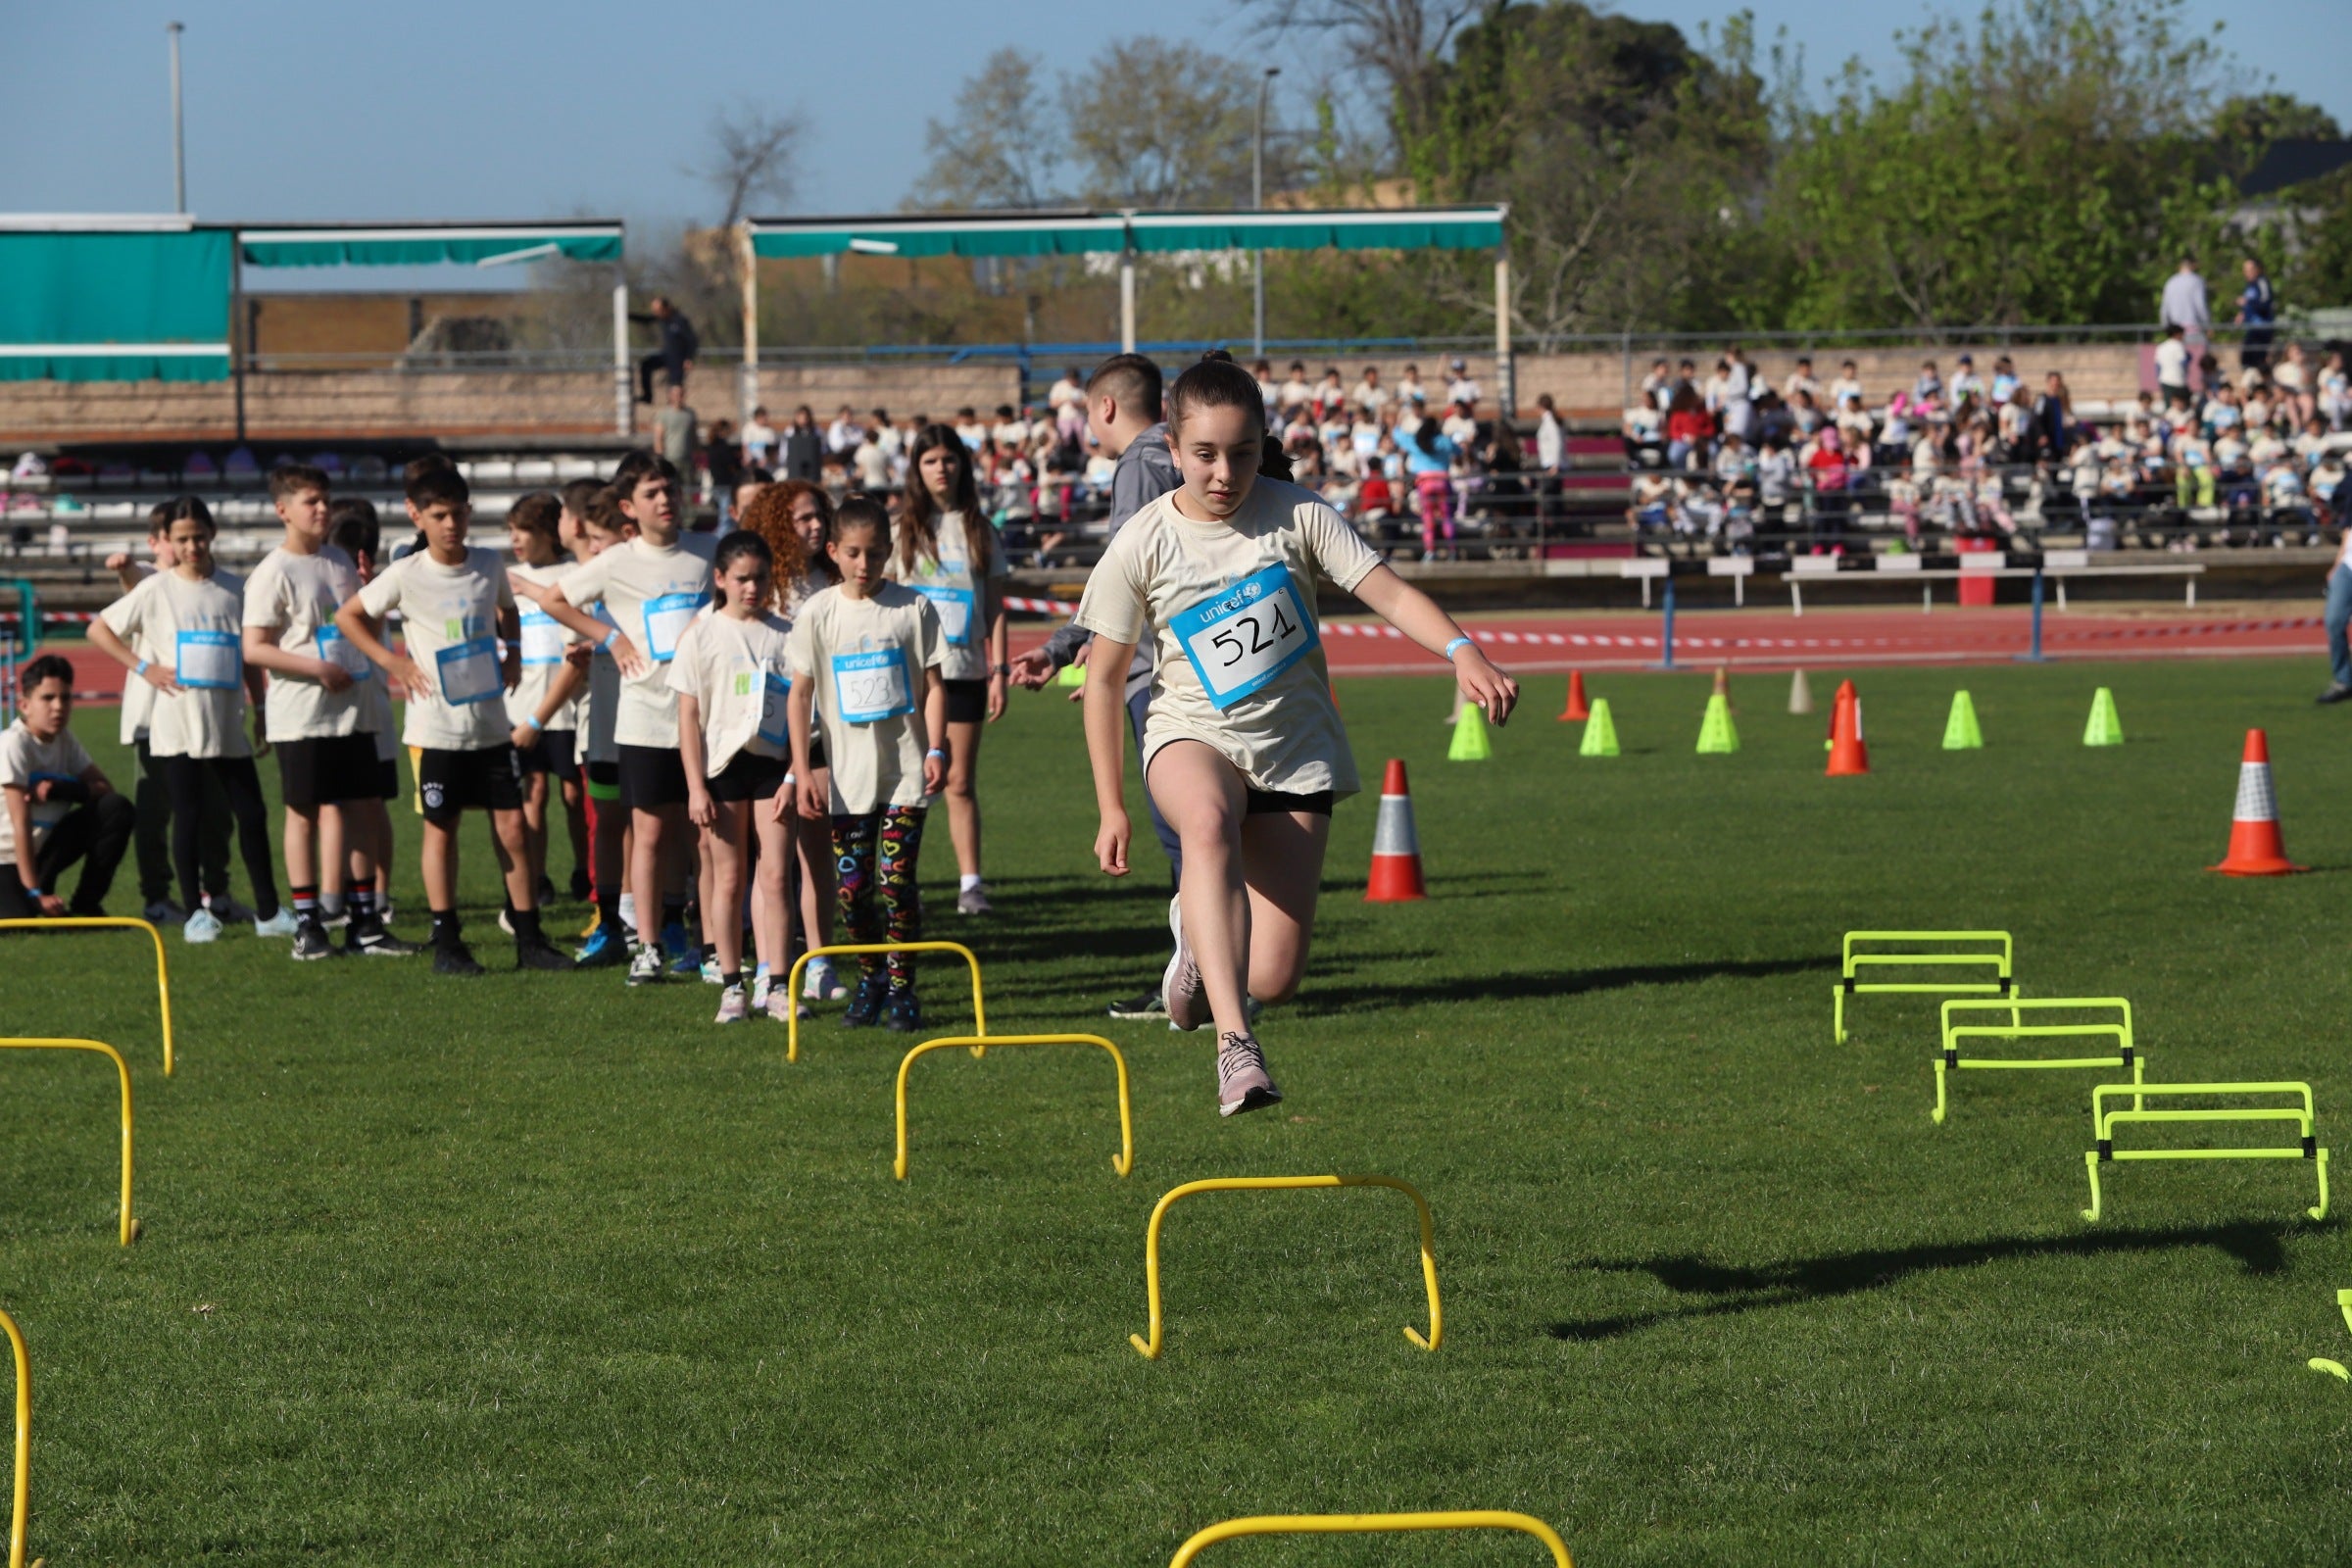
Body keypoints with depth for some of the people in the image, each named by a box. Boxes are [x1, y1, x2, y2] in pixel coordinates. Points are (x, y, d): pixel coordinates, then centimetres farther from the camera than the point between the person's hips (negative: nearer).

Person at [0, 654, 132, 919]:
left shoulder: (64, 740, 1)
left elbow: (104, 788, -2)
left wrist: (59, 789, -23)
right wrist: (35, 893, -27)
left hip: (43, 850, 7)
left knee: (118, 810, -8)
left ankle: (86, 905, 0)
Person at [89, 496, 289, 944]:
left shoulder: (234, 588, 7)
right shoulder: (157, 590, 0)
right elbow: (99, 630, 5)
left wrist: (260, 712, 11)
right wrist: (143, 667, -4)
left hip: (227, 725, 3)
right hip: (177, 726, -3)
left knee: (252, 814, 1)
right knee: (187, 817, 0)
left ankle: (268, 912, 7)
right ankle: (195, 912, 7)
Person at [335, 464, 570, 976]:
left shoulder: (489, 565, 3)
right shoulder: (405, 576, -9)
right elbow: (348, 616, 2)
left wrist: (513, 654, 9)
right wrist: (391, 661, -6)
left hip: (491, 722, 3)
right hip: (436, 726, -3)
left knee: (511, 824, 3)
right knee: (441, 829, 3)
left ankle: (530, 938, 8)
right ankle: (446, 943, 10)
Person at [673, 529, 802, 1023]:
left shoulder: (785, 635, 5)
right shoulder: (703, 636, 1)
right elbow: (689, 717, 1)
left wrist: (793, 777, -2)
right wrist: (696, 787, -5)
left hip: (773, 764, 1)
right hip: (722, 764, -1)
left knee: (774, 876, -3)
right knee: (728, 879, 3)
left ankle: (775, 985, -1)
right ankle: (732, 986, 9)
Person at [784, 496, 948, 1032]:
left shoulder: (912, 608, 0)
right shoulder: (818, 614, 2)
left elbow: (933, 685, 3)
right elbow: (799, 692, 3)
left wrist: (935, 750, -7)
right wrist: (802, 769, -3)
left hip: (905, 770, -2)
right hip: (848, 774, 2)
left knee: (896, 879, -9)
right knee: (852, 886, 2)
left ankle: (900, 986, 0)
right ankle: (869, 977, 21)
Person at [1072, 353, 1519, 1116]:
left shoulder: (1297, 515, -6)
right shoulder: (1142, 546, -7)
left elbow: (1390, 593, -10)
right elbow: (1104, 680, 0)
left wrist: (1463, 652, -30)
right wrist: (1111, 808, -1)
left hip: (1295, 748, 2)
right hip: (1193, 736, -2)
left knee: (1274, 976, -8)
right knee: (1209, 824, -42)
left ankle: (1198, 930, 31)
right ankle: (1234, 1042, -48)